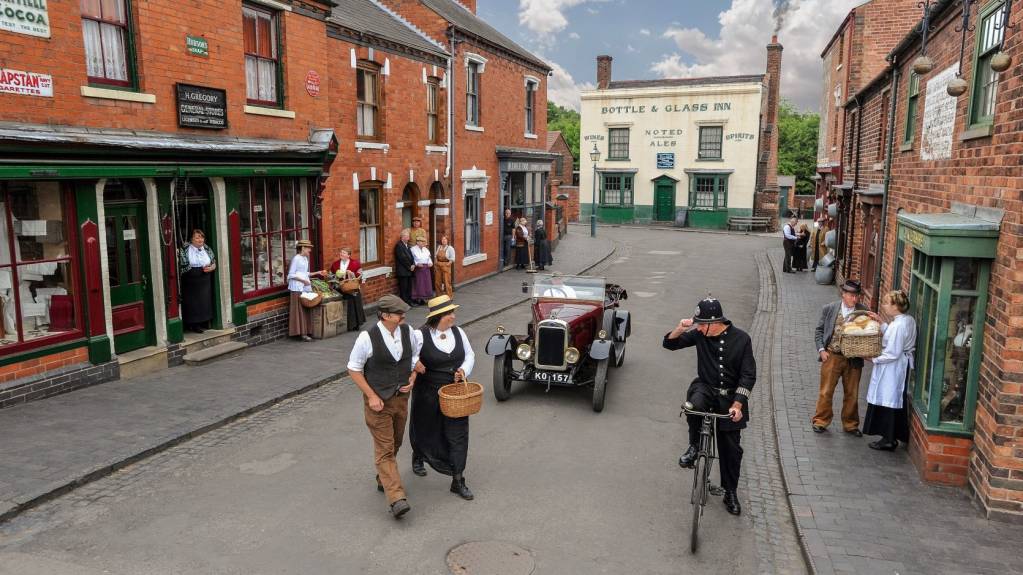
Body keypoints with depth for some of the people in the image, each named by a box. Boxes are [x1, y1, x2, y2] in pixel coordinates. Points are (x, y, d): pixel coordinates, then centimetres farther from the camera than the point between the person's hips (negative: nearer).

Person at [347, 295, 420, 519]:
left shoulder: (408, 332, -4)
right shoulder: (367, 338, -18)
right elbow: (353, 369, -10)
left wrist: (412, 378, -2)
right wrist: (371, 396, -14)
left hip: (401, 398, 6)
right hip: (378, 401, -5)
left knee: (395, 444, 20)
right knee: (385, 449, -6)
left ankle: (383, 479, 42)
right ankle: (396, 498, -8)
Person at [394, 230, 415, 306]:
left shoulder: (408, 245, 17)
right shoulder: (399, 245, -11)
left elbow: (411, 256, 17)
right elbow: (402, 258, -17)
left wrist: (413, 265, -1)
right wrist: (409, 267, -12)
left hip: (409, 270, 8)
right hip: (402, 271, -8)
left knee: (409, 288, 10)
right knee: (403, 288, -5)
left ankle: (409, 302, 16)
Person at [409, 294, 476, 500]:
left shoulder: (458, 332, -1)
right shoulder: (421, 336, -15)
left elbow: (469, 355, 8)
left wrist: (464, 370, -8)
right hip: (428, 393, -3)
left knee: (458, 434, -1)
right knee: (425, 428, 19)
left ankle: (458, 481, 7)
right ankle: (417, 457, 52)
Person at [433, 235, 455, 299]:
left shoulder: (450, 248, -6)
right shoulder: (439, 247, 11)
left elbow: (452, 259, -6)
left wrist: (448, 263, -14)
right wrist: (435, 263, 7)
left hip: (446, 265, -6)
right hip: (438, 265, 6)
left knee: (446, 281, -6)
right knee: (437, 281, 9)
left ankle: (449, 296, 3)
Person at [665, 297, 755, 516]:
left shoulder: (741, 339, -12)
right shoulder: (700, 335, -6)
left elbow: (748, 376, -10)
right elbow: (669, 343, 2)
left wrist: (737, 404, -17)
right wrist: (680, 329, -19)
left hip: (731, 397, -1)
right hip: (705, 388, 1)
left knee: (731, 448, 6)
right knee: (694, 406, -36)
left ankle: (731, 493, 26)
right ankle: (694, 446, -9)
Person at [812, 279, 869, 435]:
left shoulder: (864, 312, -4)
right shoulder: (829, 309, -4)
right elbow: (819, 330, 3)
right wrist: (821, 350, -7)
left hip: (853, 359, 1)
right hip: (832, 356, -1)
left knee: (852, 394, 13)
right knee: (826, 391, 6)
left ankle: (850, 425, 29)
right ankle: (820, 421, 21)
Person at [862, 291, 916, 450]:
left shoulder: (898, 325, -25)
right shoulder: (908, 320, 4)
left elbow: (893, 354, -23)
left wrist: (874, 359, -11)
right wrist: (881, 323, 8)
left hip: (892, 368, -10)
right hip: (903, 365, 10)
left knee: (887, 401, 1)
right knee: (895, 401, 17)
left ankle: (889, 440, 11)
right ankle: (891, 437, 27)